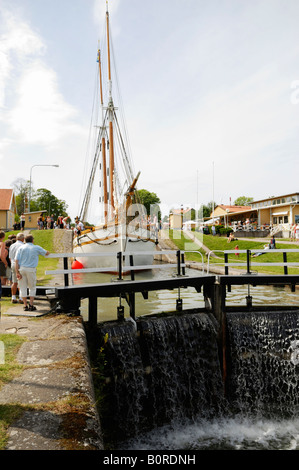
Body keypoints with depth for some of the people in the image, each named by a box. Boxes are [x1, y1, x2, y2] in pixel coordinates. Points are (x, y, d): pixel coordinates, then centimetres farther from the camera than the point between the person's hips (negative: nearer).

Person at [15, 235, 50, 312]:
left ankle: (25, 306, 11)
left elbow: (16, 261, -3)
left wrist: (17, 272, -5)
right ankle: (31, 305, 7)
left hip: (21, 268, 2)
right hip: (31, 269, -2)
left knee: (23, 288, 9)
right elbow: (47, 253, 16)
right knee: (32, 288, 12)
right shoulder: (36, 247, 3)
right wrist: (47, 252, 40)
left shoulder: (21, 248, 6)